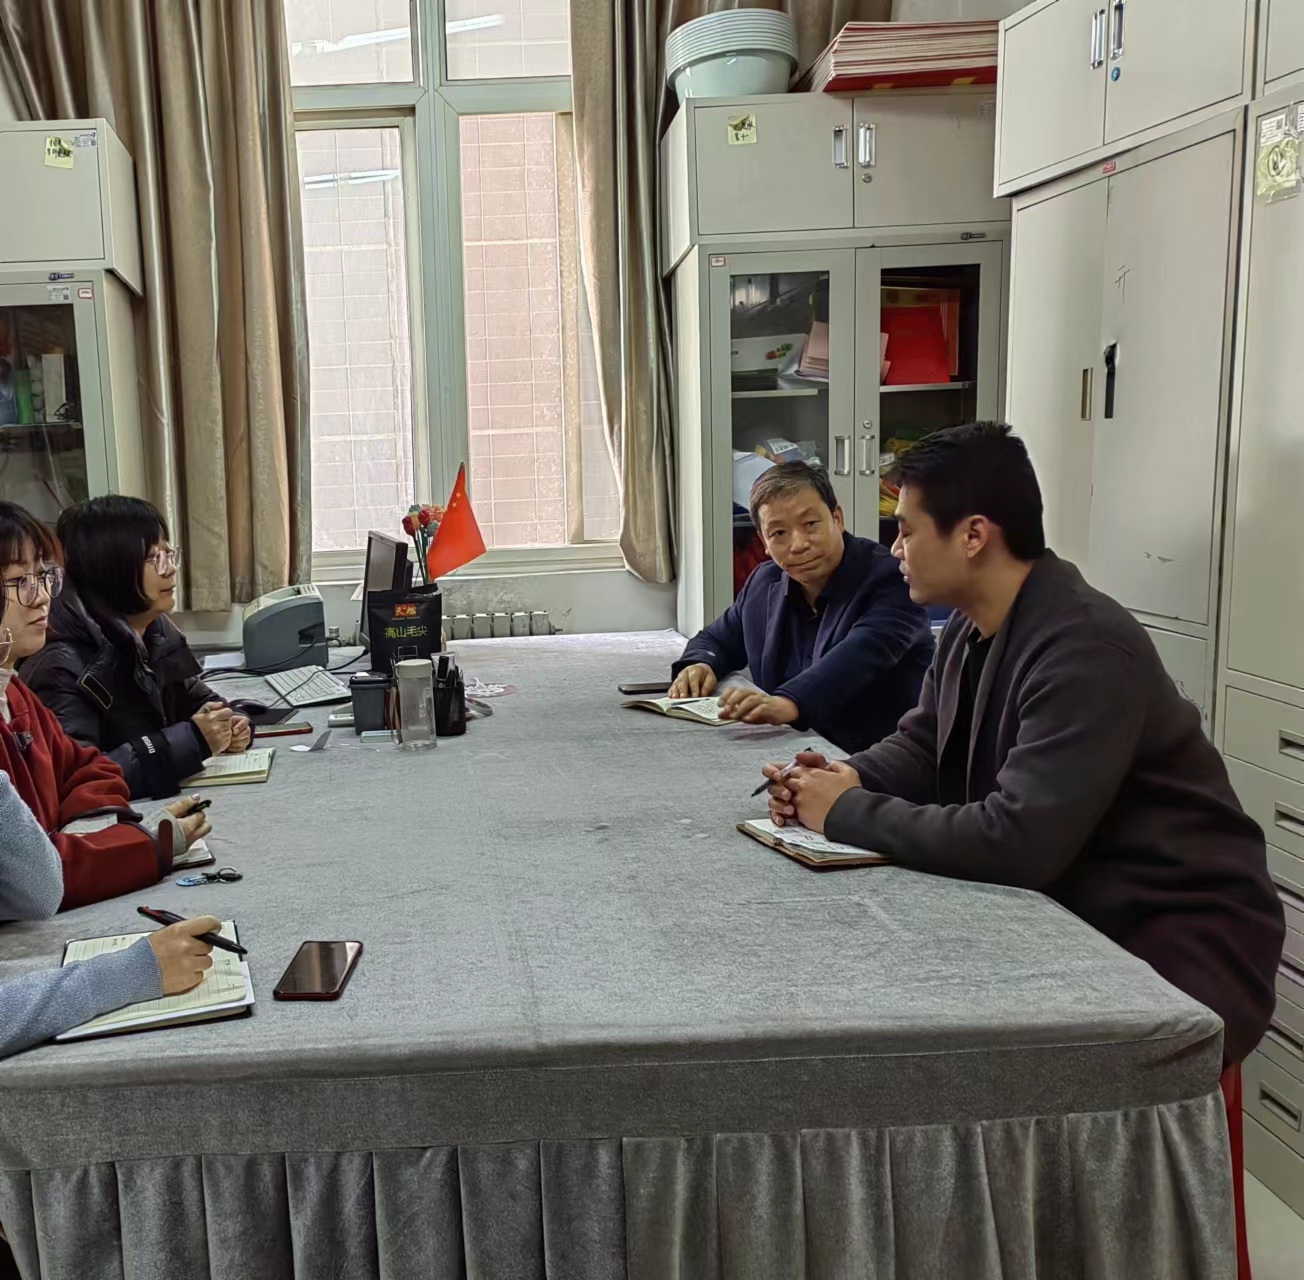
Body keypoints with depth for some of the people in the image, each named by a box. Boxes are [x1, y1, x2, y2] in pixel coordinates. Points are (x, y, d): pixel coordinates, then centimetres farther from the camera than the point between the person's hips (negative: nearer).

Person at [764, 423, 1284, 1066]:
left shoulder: (1086, 650, -27)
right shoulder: (971, 627, 4)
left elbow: (1015, 843, -33)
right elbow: (920, 748, 12)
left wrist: (848, 813, -22)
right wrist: (847, 777, -10)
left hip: (1178, 940, -8)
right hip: (1068, 911, 9)